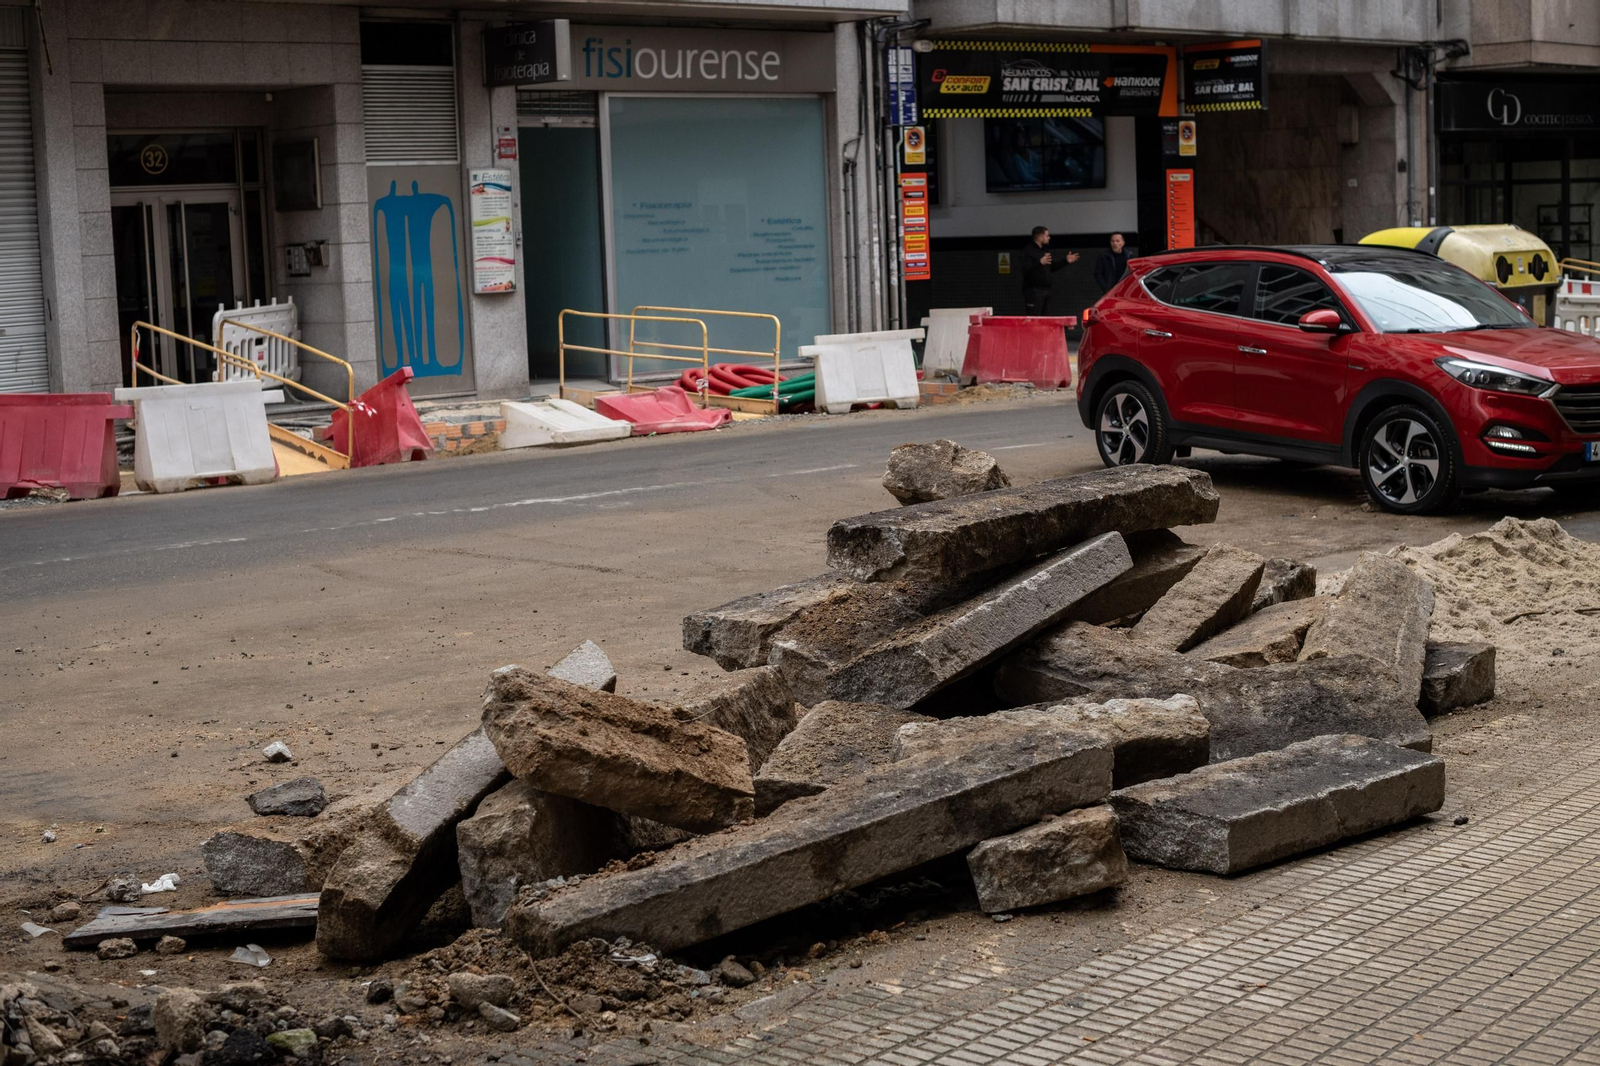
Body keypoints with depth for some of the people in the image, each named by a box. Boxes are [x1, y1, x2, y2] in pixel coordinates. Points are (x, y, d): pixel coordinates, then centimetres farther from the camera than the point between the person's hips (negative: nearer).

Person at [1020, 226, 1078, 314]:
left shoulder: (1046, 250, 16)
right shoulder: (1028, 251, -9)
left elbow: (1052, 268, 25)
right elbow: (1025, 269, -22)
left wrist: (1065, 261, 18)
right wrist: (1040, 262, -32)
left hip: (1046, 289, 9)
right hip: (1033, 290, -9)